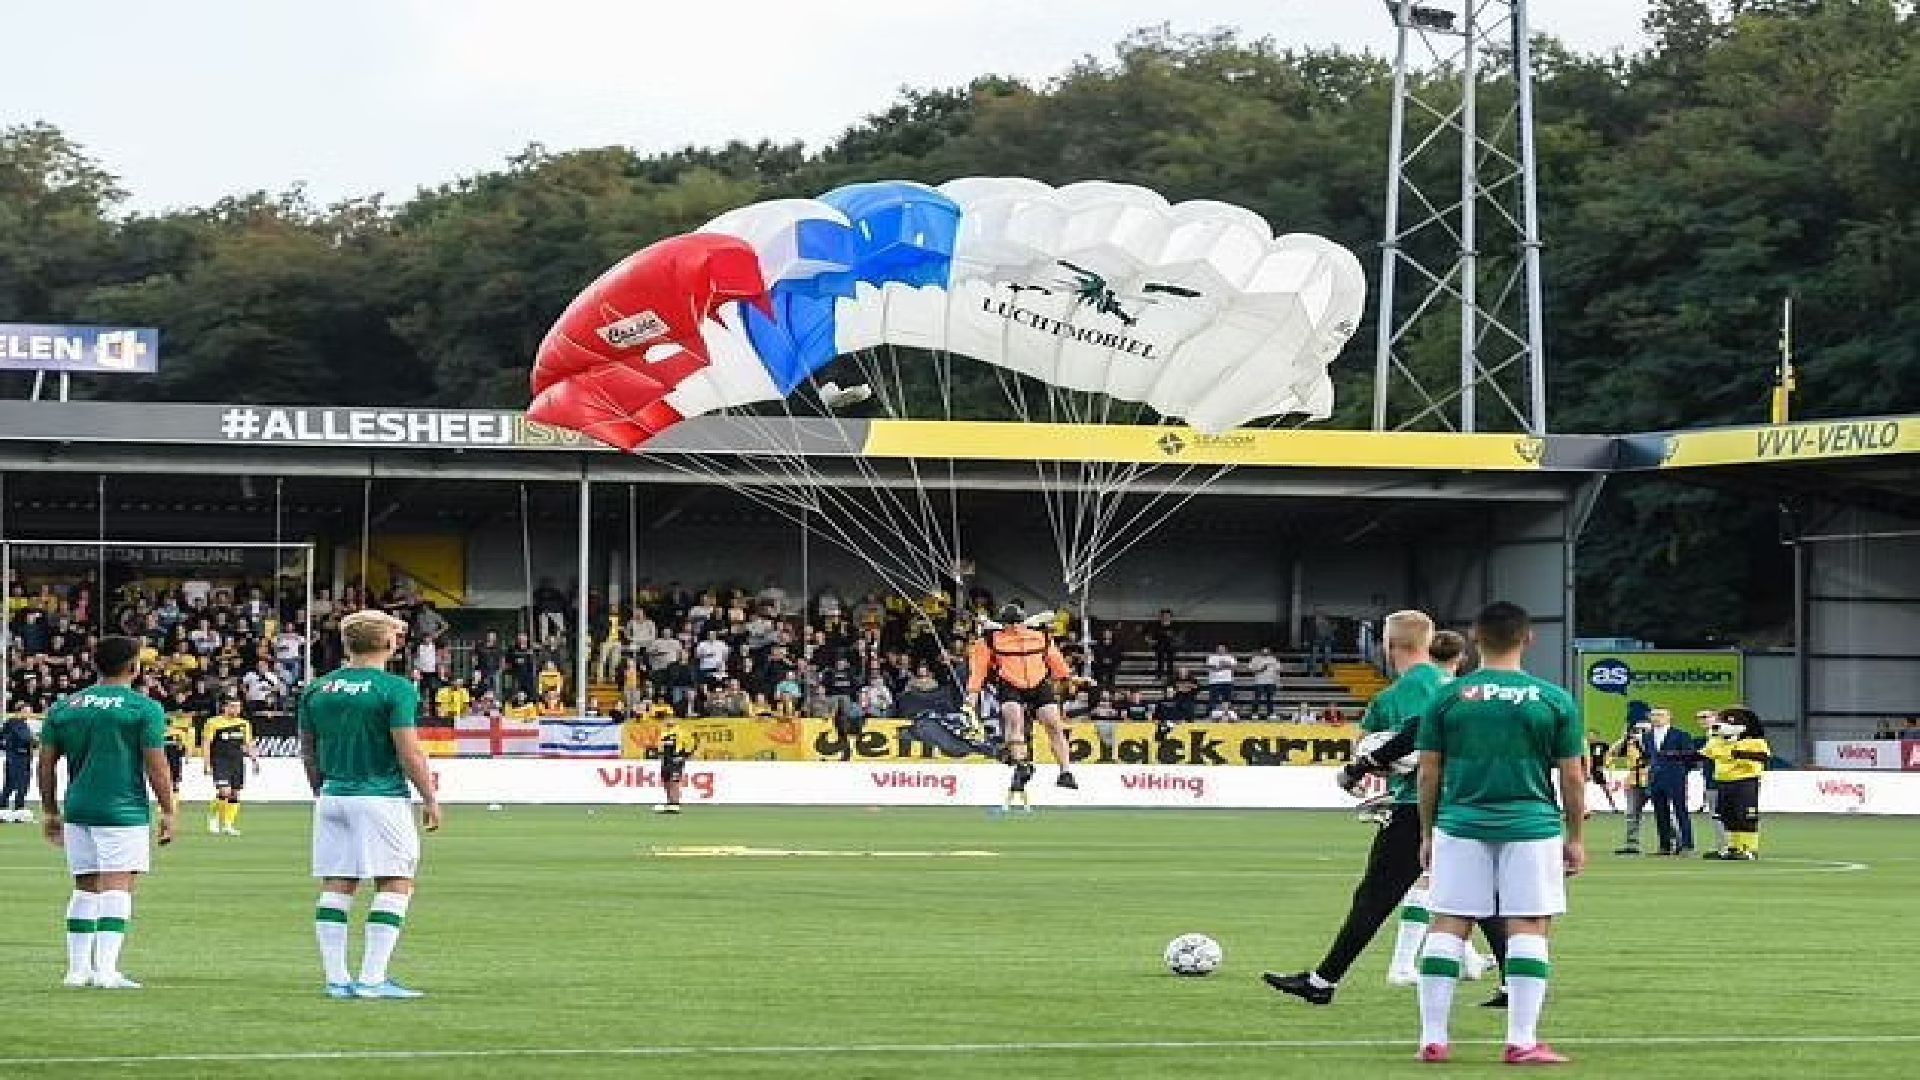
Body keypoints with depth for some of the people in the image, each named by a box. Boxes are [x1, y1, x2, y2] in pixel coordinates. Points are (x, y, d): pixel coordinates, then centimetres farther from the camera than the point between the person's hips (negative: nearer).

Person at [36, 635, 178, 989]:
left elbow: (46, 764, 11)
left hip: (78, 810, 5)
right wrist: (167, 812, 0)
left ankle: (77, 969, 13)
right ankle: (106, 969, -15)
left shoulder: (64, 707, 9)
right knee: (118, 886, -7)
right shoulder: (144, 708, -5)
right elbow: (156, 765, -9)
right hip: (124, 811, -5)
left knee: (85, 889, 13)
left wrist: (50, 810, 20)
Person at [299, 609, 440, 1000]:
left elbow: (308, 752, 14)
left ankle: (336, 978, 7)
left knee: (336, 886, 8)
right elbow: (409, 754, -13)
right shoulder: (396, 689, -10)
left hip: (332, 796, 6)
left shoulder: (317, 689, 7)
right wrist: (431, 800, -3)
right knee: (395, 884, 0)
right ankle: (373, 978, -7)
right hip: (382, 797, -6)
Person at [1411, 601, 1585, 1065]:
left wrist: (1427, 832, 15)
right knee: (1528, 927, 2)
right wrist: (1575, 838, 12)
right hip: (1531, 826, -1)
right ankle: (1522, 1042, -3)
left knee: (1448, 925, 6)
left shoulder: (1446, 699, 2)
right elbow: (1573, 777, 3)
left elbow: (1429, 774, 5)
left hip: (1460, 825, 1)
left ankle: (1432, 1038, 5)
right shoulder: (1554, 700, 0)